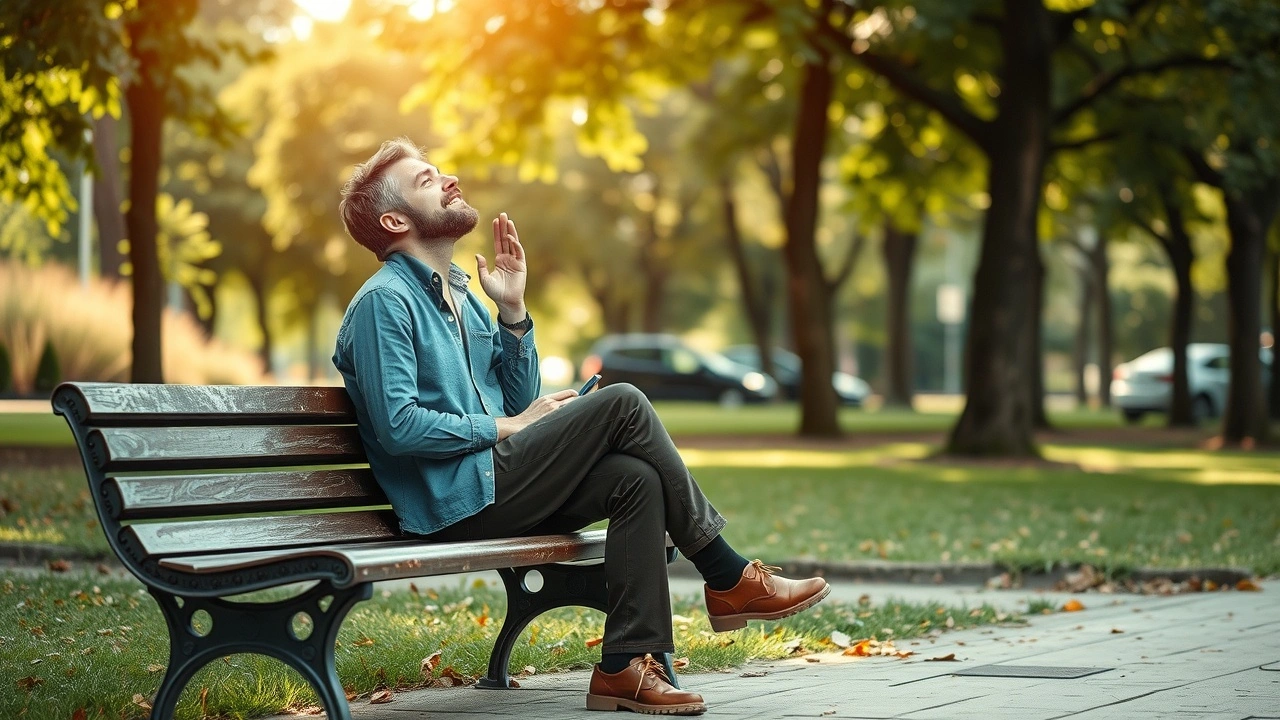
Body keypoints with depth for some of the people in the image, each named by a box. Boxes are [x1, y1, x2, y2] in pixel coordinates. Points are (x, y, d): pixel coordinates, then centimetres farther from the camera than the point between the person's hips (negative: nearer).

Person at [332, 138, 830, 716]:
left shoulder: (459, 295, 22)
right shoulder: (384, 300, -7)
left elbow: (520, 401, 18)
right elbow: (397, 425, -17)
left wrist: (512, 310, 7)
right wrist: (508, 427, -10)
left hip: (493, 488, 9)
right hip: (454, 501, -9)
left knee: (637, 480, -16)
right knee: (622, 405, -18)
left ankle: (624, 666, -20)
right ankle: (729, 578, -10)